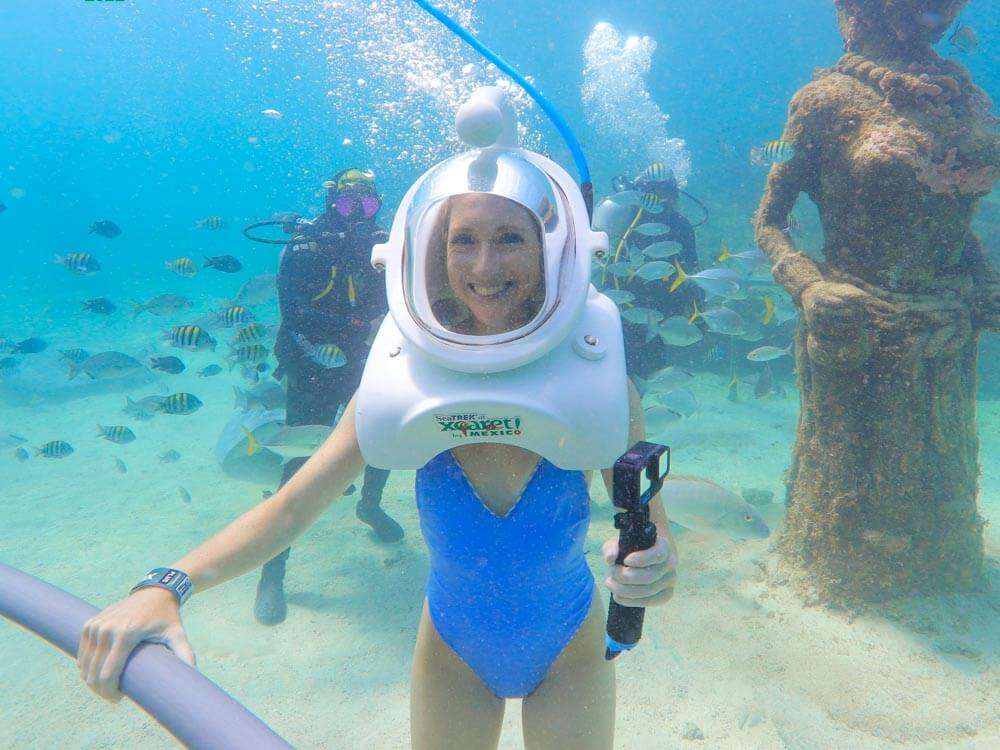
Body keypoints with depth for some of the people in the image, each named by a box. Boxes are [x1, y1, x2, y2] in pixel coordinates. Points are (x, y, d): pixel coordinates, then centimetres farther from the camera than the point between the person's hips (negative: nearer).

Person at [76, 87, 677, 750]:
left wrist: (656, 568, -38)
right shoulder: (403, 383, -20)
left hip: (568, 652, 0)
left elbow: (651, 533, -15)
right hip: (452, 653, 1)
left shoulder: (600, 385, -22)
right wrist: (167, 586, -34)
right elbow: (292, 506, -20)